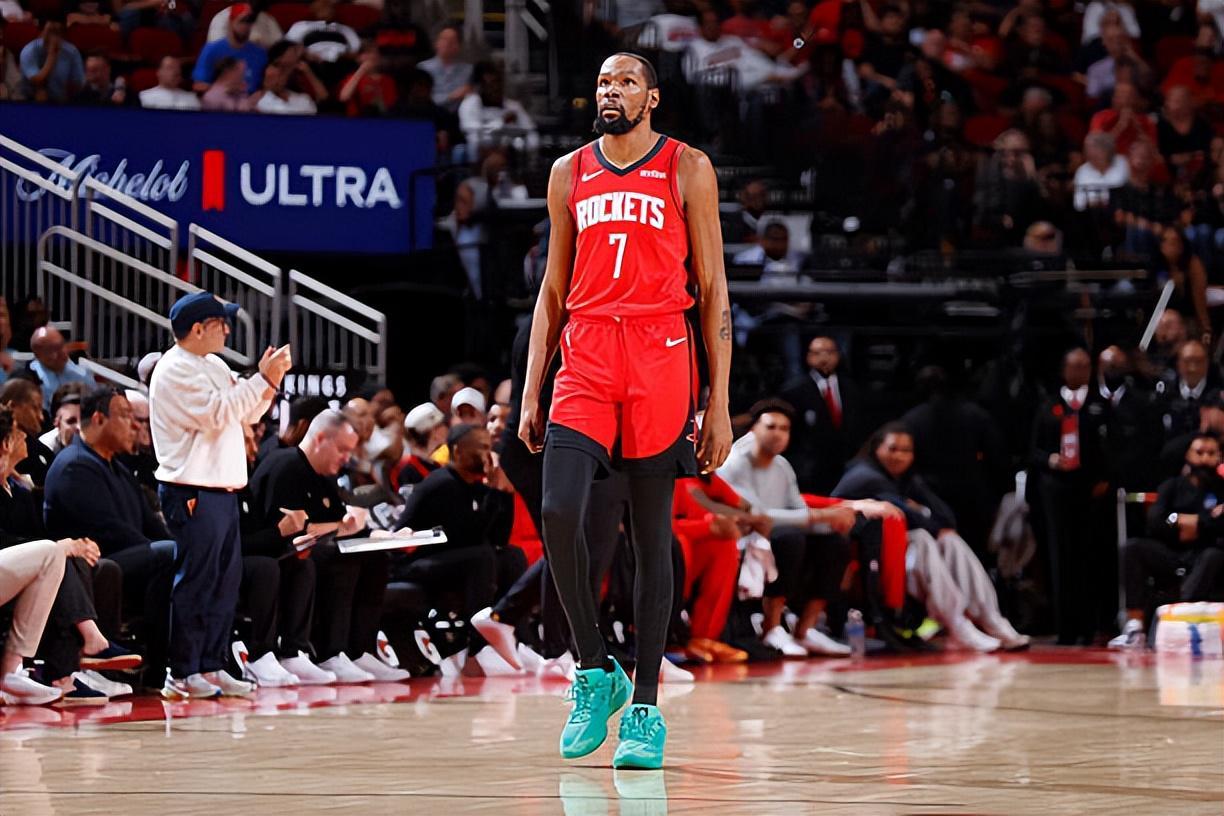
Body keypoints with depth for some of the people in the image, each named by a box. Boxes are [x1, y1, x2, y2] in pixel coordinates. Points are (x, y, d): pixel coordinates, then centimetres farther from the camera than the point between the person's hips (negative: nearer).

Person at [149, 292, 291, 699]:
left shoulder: (213, 366, 18)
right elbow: (216, 414, -20)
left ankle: (211, 667, 15)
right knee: (194, 583, -8)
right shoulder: (176, 371, -11)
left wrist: (270, 380, 3)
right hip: (192, 493, -9)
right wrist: (262, 378, -16)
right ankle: (181, 674, -5)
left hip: (222, 490, 9)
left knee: (225, 581, 10)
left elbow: (248, 413, 20)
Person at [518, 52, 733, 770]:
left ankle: (646, 706, 6)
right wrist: (531, 391, 9)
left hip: (658, 358, -3)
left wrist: (720, 402, -3)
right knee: (559, 514, -15)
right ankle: (595, 673, 2)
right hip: (585, 358, 3)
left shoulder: (687, 168, 4)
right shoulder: (570, 173, 14)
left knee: (653, 534, 1)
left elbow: (712, 287, 2)